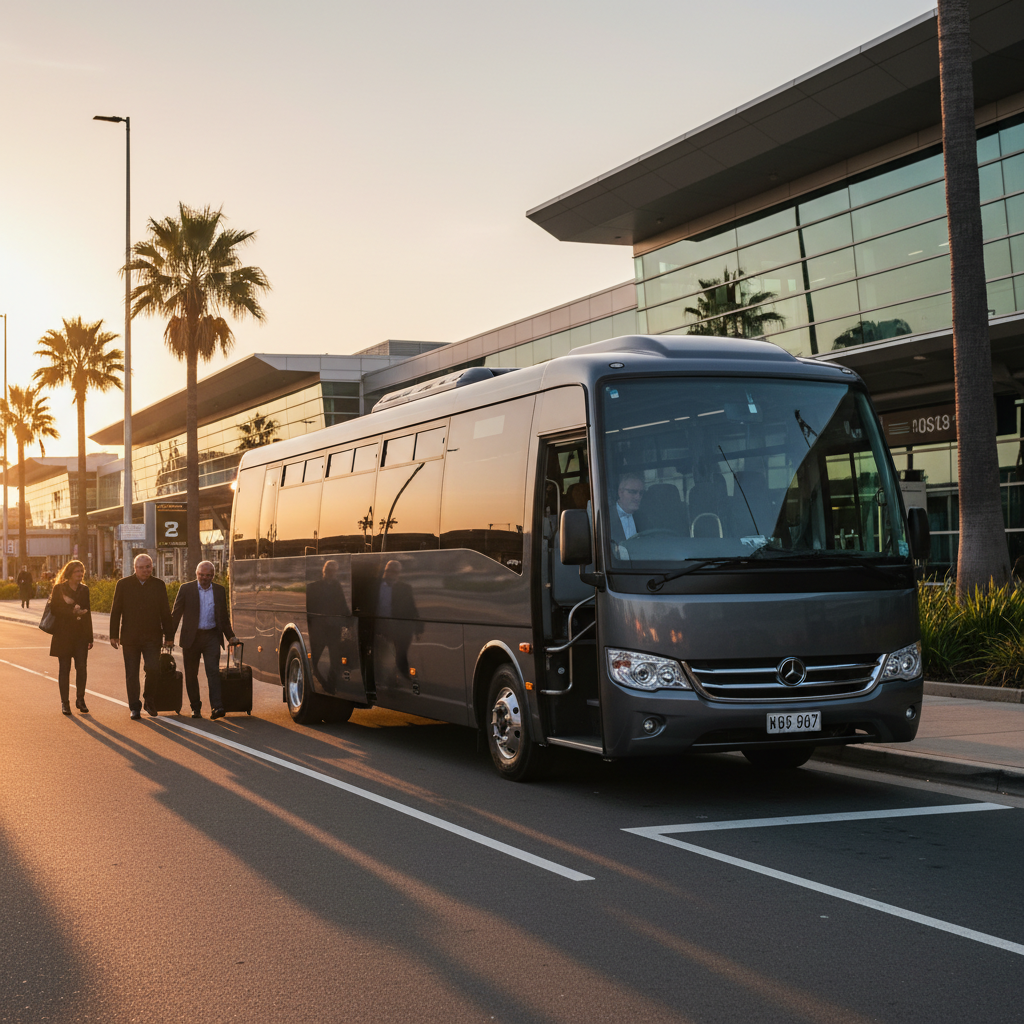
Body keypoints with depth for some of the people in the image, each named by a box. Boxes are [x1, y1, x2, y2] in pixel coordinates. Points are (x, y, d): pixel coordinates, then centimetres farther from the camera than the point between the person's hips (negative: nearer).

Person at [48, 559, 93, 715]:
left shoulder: (84, 590, 12)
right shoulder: (59, 589, 1)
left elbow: (87, 613, 13)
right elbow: (54, 608, -7)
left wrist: (90, 637, 10)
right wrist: (73, 611, -17)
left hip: (81, 634, 3)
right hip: (63, 634, -3)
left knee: (81, 667, -4)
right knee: (64, 668, 0)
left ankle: (80, 700, 9)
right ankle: (65, 702, 5)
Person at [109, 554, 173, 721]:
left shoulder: (159, 585, 6)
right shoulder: (123, 584, 3)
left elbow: (165, 612, 8)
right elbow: (115, 611, 4)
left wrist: (168, 635, 5)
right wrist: (114, 635, 0)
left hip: (152, 637, 0)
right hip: (130, 638, 0)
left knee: (153, 669, -12)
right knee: (131, 674, 2)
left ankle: (149, 702, 9)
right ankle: (134, 707, 12)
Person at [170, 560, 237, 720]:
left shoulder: (220, 591, 9)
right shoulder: (186, 589, 2)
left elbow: (224, 616, 18)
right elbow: (176, 614, 2)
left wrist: (230, 636, 14)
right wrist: (170, 636, -2)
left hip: (212, 636, 0)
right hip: (191, 637, 0)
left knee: (213, 671, -12)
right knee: (191, 674, 6)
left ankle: (216, 707, -19)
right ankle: (195, 707, 18)